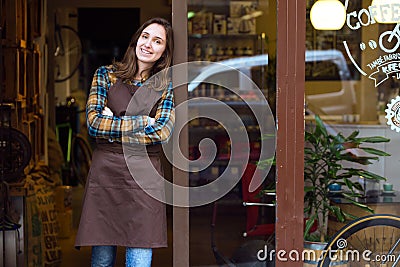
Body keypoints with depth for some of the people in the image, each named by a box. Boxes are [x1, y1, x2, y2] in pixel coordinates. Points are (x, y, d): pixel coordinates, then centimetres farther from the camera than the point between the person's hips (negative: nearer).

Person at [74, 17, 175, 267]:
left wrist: (111, 127, -5)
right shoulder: (106, 74, 10)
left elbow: (162, 132, -5)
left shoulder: (167, 85, 9)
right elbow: (93, 122, -3)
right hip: (105, 172, 0)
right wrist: (142, 122, -6)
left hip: (144, 176, 0)